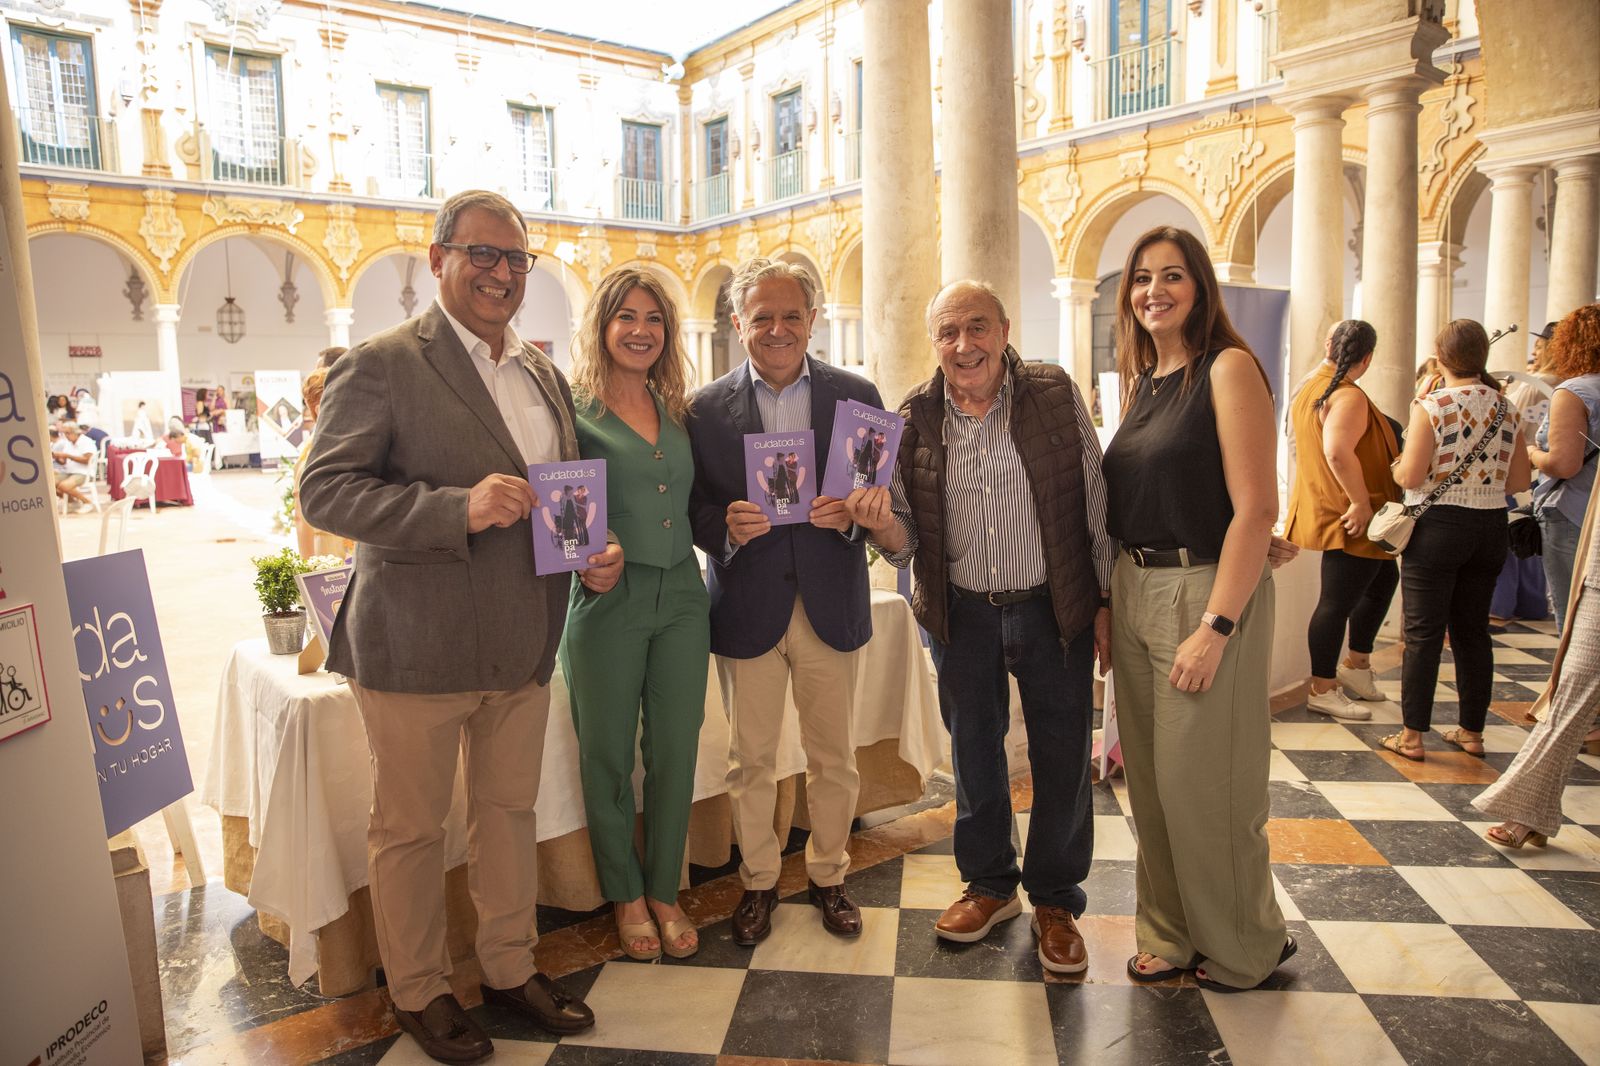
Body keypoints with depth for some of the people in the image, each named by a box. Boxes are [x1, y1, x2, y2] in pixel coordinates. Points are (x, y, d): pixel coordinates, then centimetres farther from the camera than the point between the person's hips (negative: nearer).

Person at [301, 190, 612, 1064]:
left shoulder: (545, 374, 11)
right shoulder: (382, 363, -10)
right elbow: (323, 490, -16)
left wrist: (594, 553, -2)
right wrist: (459, 509, -28)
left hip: (523, 645, 6)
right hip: (417, 647, -6)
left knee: (510, 811, 18)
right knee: (410, 827, 11)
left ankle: (510, 967, 38)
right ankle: (417, 991, 33)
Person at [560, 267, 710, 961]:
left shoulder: (676, 411, 11)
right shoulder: (573, 407, -4)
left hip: (681, 598, 4)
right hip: (607, 601, -4)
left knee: (675, 753, 10)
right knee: (608, 756, 9)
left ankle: (664, 891, 29)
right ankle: (625, 894, 29)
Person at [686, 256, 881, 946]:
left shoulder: (857, 396, 3)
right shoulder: (706, 408, 1)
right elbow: (694, 508, 2)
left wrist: (851, 514, -17)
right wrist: (726, 526, -19)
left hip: (831, 603, 1)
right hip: (747, 605, 0)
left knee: (834, 757, 12)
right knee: (750, 759, 11)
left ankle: (828, 876, 33)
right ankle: (758, 880, 31)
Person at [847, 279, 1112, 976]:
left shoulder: (1055, 395, -8)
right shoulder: (914, 420, -4)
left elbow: (1096, 503, -2)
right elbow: (906, 542, 0)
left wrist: (1107, 601, -3)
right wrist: (881, 523, -23)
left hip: (1054, 608, -1)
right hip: (962, 613, 2)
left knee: (1062, 758, 8)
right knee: (973, 754, 16)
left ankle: (1056, 900, 31)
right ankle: (990, 884, 39)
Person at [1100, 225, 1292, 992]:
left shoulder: (1227, 368, -10)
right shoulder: (1140, 382, 12)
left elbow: (1257, 509, -17)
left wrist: (1215, 626, -21)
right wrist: (1111, 607, 7)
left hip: (1204, 593, -7)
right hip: (1135, 592, 7)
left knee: (1203, 783, 3)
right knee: (1150, 777, 14)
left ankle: (1243, 945, 27)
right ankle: (1170, 934, 32)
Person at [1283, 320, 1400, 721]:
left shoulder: (1310, 387, 9)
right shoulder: (1349, 397, -21)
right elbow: (1337, 452, -36)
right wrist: (1361, 502, -28)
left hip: (1323, 507, 11)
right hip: (1348, 518, -11)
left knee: (1384, 578, 24)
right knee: (1337, 601, -1)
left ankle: (1356, 665, 33)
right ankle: (1323, 689, 10)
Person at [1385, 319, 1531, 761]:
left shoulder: (1431, 406, -13)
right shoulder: (1506, 408, 4)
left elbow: (1410, 476, -17)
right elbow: (1518, 481, 6)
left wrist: (1395, 467, 4)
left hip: (1438, 527, -5)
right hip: (1490, 527, 5)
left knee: (1423, 633, 1)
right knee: (1473, 631, 14)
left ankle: (1412, 736, 6)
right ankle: (1472, 731, 23)